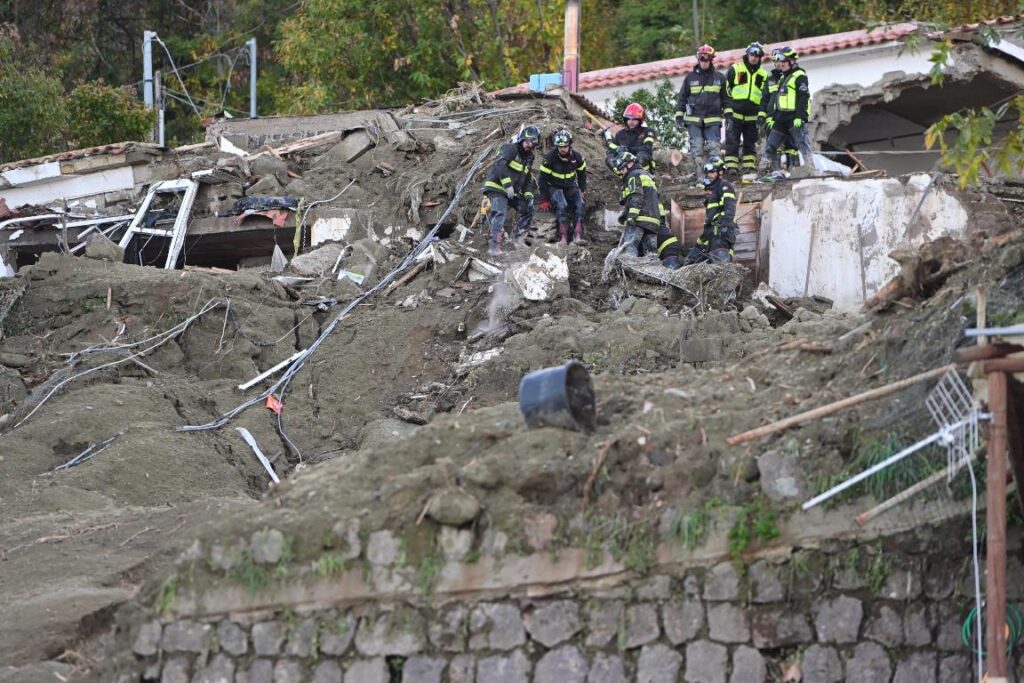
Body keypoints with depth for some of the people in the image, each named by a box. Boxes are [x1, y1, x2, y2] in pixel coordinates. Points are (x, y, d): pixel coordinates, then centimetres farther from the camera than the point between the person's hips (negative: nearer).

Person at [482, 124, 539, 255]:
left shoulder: (529, 157, 15)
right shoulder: (510, 148, -13)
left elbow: (528, 179, 20)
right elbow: (499, 165, -27)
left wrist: (528, 194, 4)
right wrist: (507, 184, -32)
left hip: (513, 191, 9)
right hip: (497, 187, -9)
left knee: (528, 209, 8)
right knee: (500, 213, -24)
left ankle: (519, 238, 19)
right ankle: (494, 245, -31)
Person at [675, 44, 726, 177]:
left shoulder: (719, 78, 9)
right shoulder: (690, 77, 7)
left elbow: (726, 99, 15)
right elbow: (682, 98, 11)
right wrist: (679, 116, 5)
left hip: (713, 120, 0)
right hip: (693, 120, 0)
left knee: (713, 148, -5)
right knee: (696, 148, -6)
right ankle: (698, 174, -4)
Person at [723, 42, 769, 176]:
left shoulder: (763, 75, 12)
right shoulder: (734, 70, 2)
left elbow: (765, 97, 14)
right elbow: (727, 91, 1)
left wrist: (762, 115, 3)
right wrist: (728, 111, -7)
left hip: (752, 117, 3)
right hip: (734, 114, -3)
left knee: (750, 143, 6)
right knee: (732, 142, -6)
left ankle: (749, 167, 10)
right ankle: (731, 166, -6)